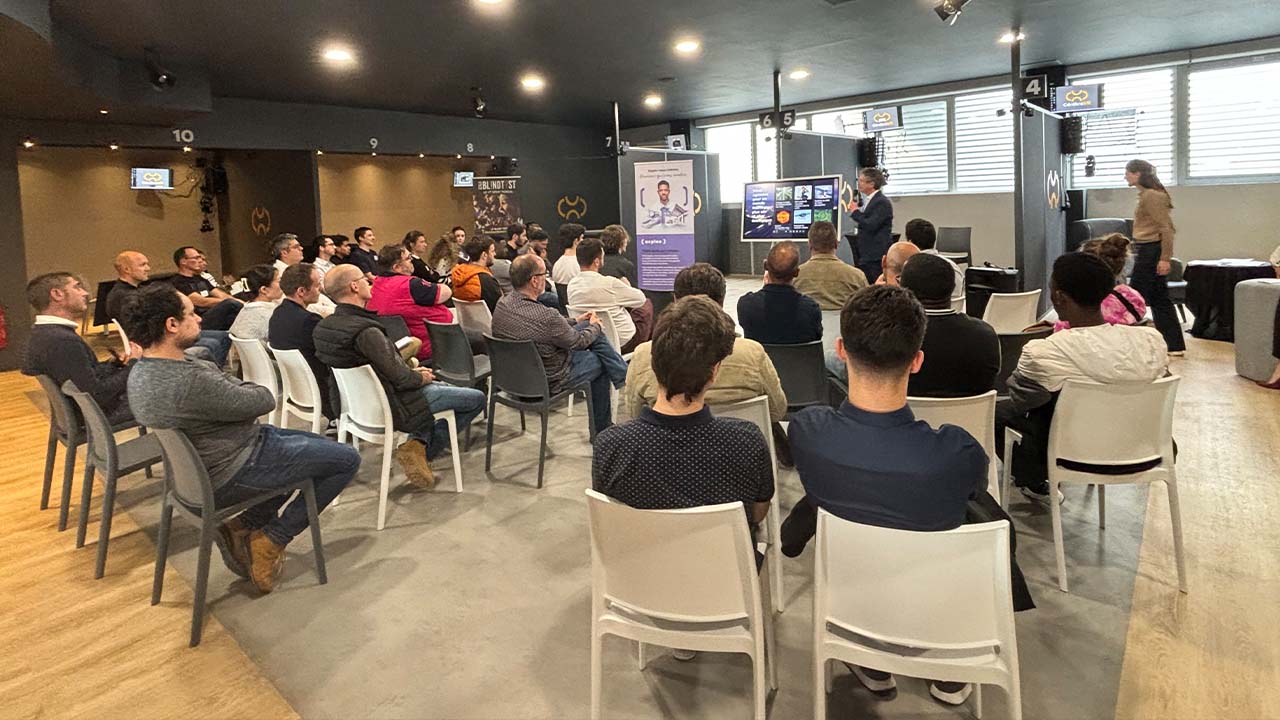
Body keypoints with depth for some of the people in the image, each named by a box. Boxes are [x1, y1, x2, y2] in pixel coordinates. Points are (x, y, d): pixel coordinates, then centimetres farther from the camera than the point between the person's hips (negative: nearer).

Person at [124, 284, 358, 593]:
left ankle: (243, 526, 17)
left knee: (316, 443, 25)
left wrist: (233, 386, -11)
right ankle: (271, 540, 4)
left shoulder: (141, 371, 0)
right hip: (228, 477, -10)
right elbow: (264, 400, -19)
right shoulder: (190, 382, -32)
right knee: (347, 460, -3)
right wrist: (252, 390, 0)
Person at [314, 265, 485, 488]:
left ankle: (419, 441, 17)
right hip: (389, 408, -9)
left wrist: (412, 372, 5)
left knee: (442, 386, 29)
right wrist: (421, 377, -5)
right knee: (477, 399, -2)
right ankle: (421, 448, -2)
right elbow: (400, 378, -26)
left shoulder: (324, 326, -1)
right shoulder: (366, 332, -29)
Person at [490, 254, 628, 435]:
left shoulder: (502, 304, -11)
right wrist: (595, 326, 6)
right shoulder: (545, 316, -36)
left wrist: (575, 321, 14)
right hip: (547, 382, -8)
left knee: (587, 327, 15)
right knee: (600, 363, 15)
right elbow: (578, 342, -16)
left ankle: (624, 375, 28)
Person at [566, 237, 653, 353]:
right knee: (647, 304, 17)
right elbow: (640, 299, -10)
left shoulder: (571, 285, -7)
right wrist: (626, 286, 10)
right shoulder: (610, 283, -26)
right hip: (623, 342, -6)